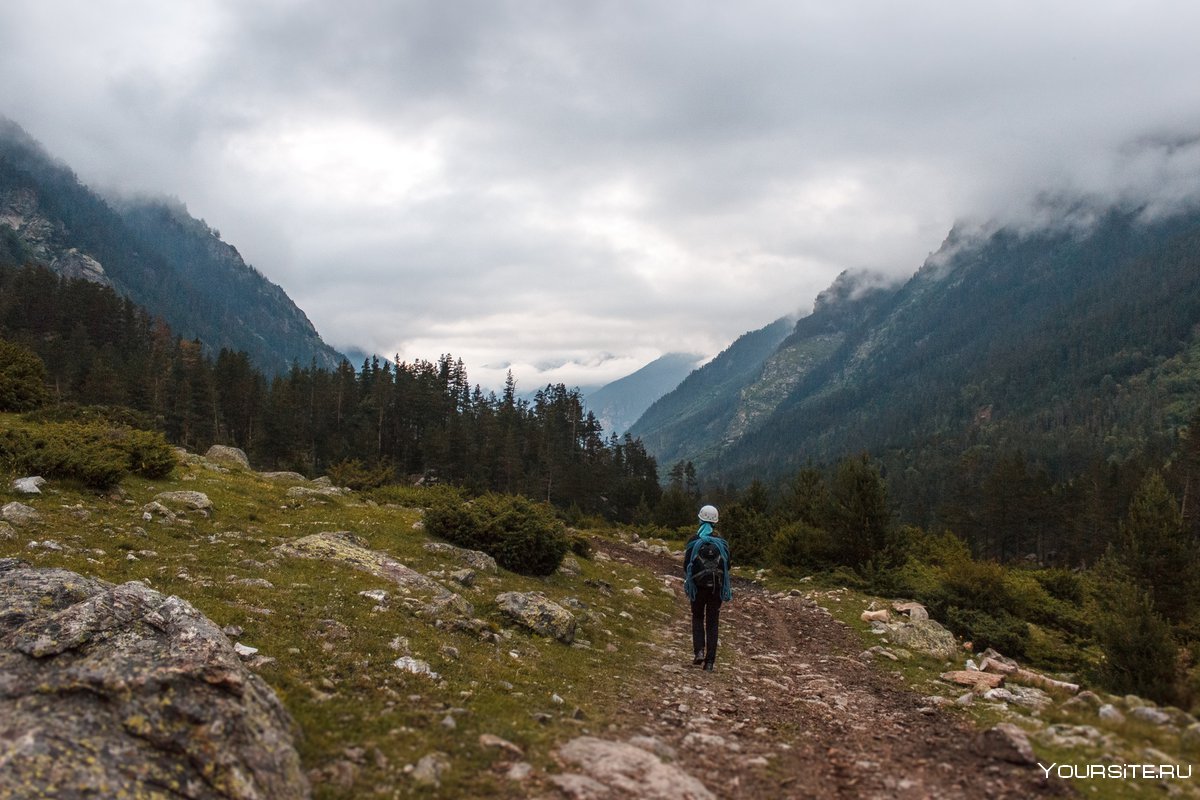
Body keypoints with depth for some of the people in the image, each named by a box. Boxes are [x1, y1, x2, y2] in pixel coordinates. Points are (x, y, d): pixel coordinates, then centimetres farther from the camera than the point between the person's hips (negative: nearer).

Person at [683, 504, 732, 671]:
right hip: (716, 587, 1)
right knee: (712, 623, 7)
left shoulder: (693, 542, -6)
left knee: (697, 619, 18)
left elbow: (686, 565, -3)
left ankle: (699, 651, -1)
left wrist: (687, 582, 14)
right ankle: (710, 661, 4)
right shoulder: (721, 543, -1)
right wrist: (726, 588, 17)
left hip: (698, 587, -1)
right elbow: (726, 566, 3)